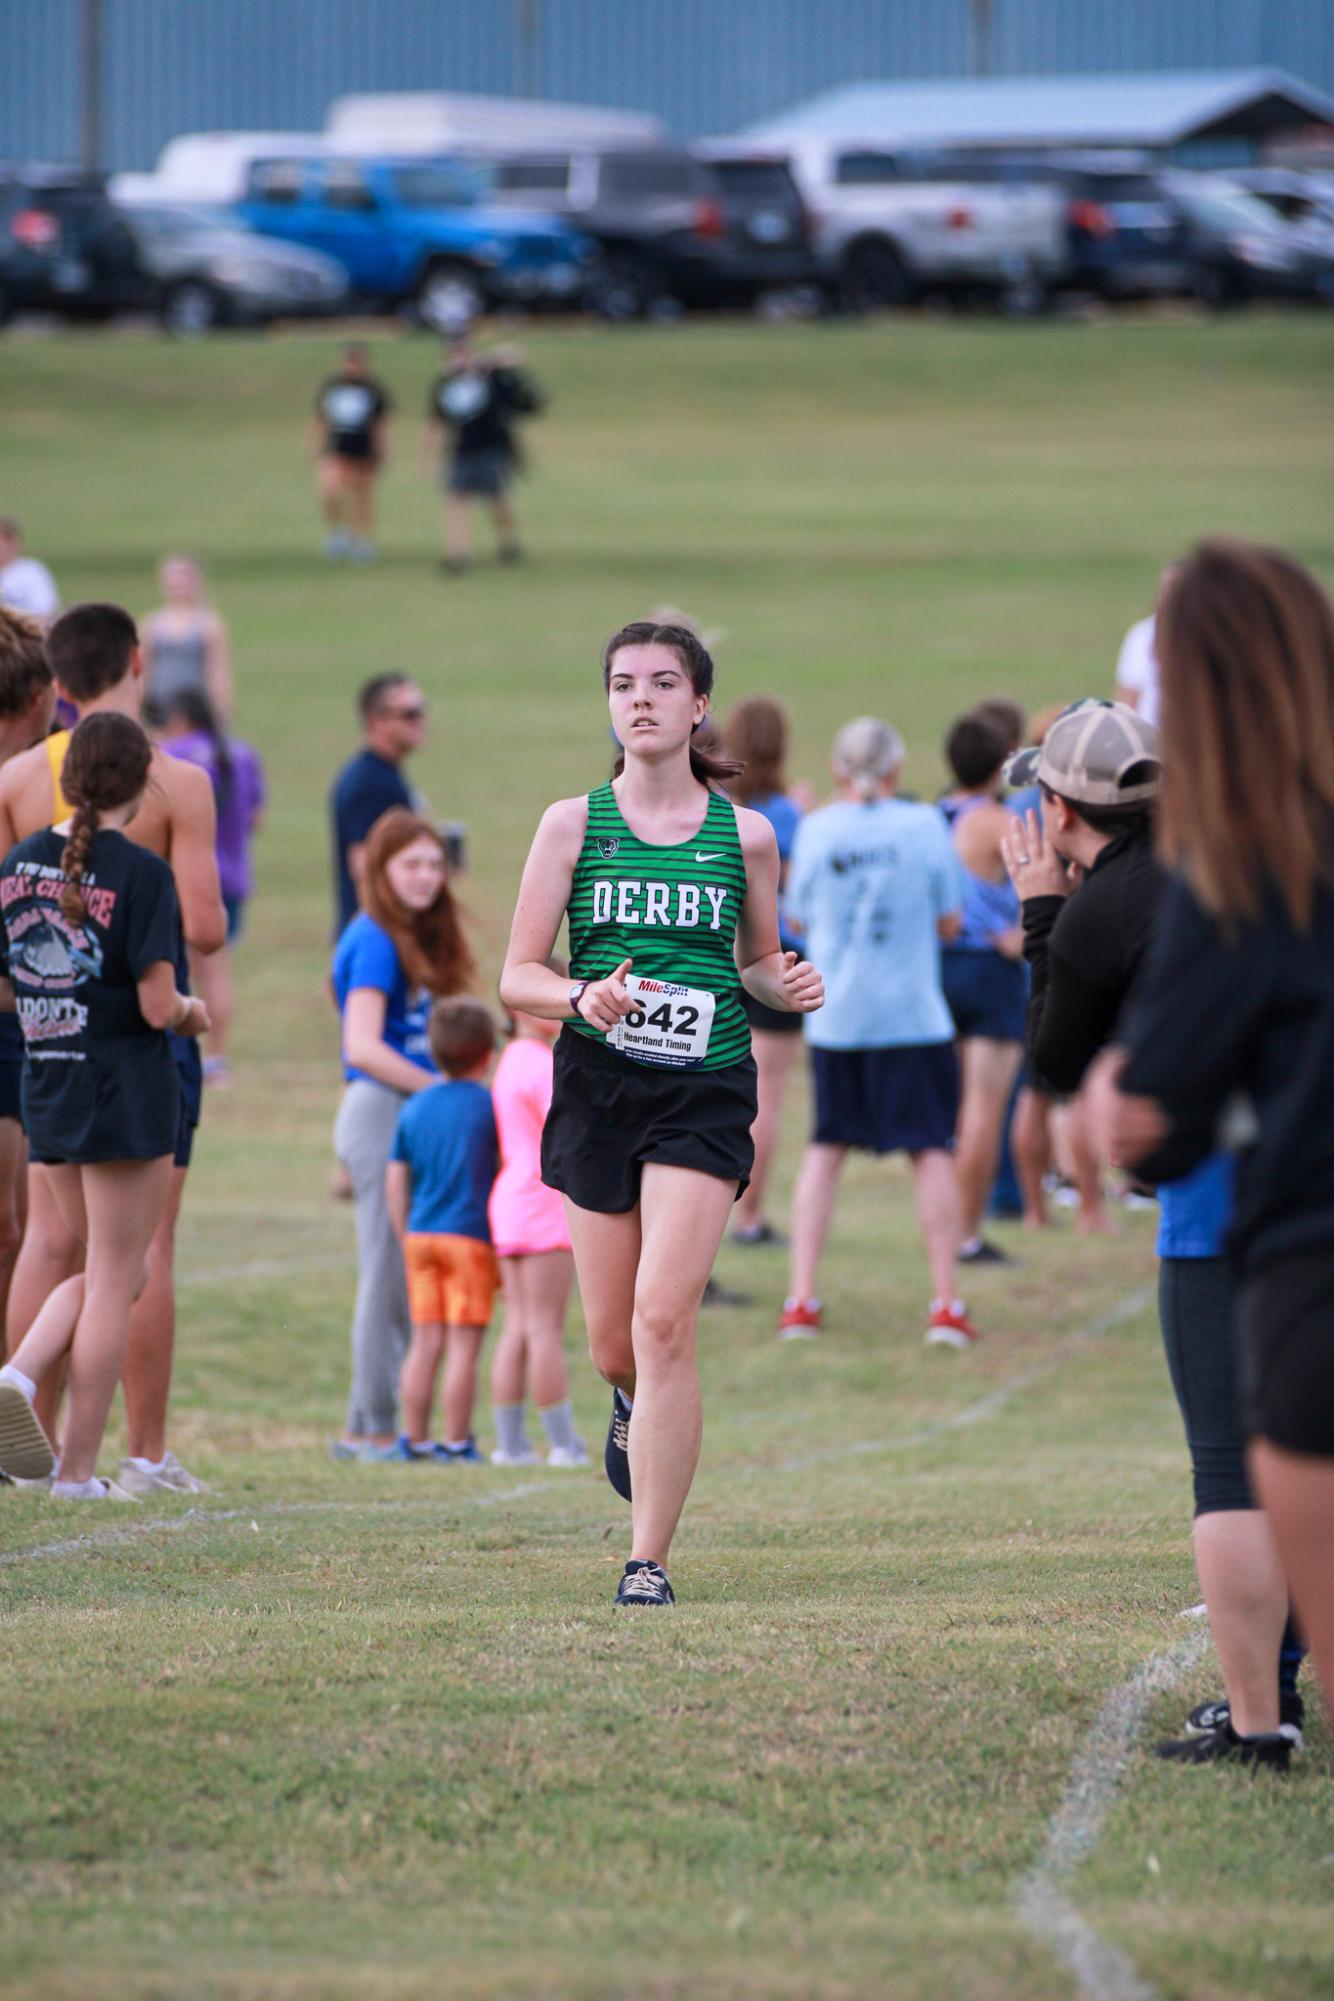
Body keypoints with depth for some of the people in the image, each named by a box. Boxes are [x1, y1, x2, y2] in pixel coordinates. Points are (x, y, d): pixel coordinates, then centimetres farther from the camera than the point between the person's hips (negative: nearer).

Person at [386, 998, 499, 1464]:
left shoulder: (414, 1108, 8)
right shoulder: (489, 1105, -6)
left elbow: (395, 1180, 9)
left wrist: (405, 1239, 16)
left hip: (421, 1235, 5)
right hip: (471, 1236, -5)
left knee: (425, 1342, 9)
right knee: (463, 1346, -2)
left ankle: (415, 1438, 10)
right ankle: (456, 1441, -2)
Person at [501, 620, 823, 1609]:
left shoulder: (744, 835, 4)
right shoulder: (573, 824, 3)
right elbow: (518, 976, 2)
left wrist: (787, 983, -5)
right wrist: (583, 996, -19)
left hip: (705, 1092, -1)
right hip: (598, 1085, 1)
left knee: (664, 1321, -15)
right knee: (615, 1346, 6)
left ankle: (649, 1562, -10)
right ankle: (636, 1407, 45)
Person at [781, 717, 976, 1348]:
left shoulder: (818, 829, -3)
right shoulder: (923, 824, -6)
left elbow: (797, 917, 9)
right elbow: (949, 922, 0)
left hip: (834, 1017, 2)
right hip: (913, 1016, -2)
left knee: (825, 1148, 12)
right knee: (932, 1151, 5)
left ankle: (802, 1298, 8)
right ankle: (945, 1304, 2)